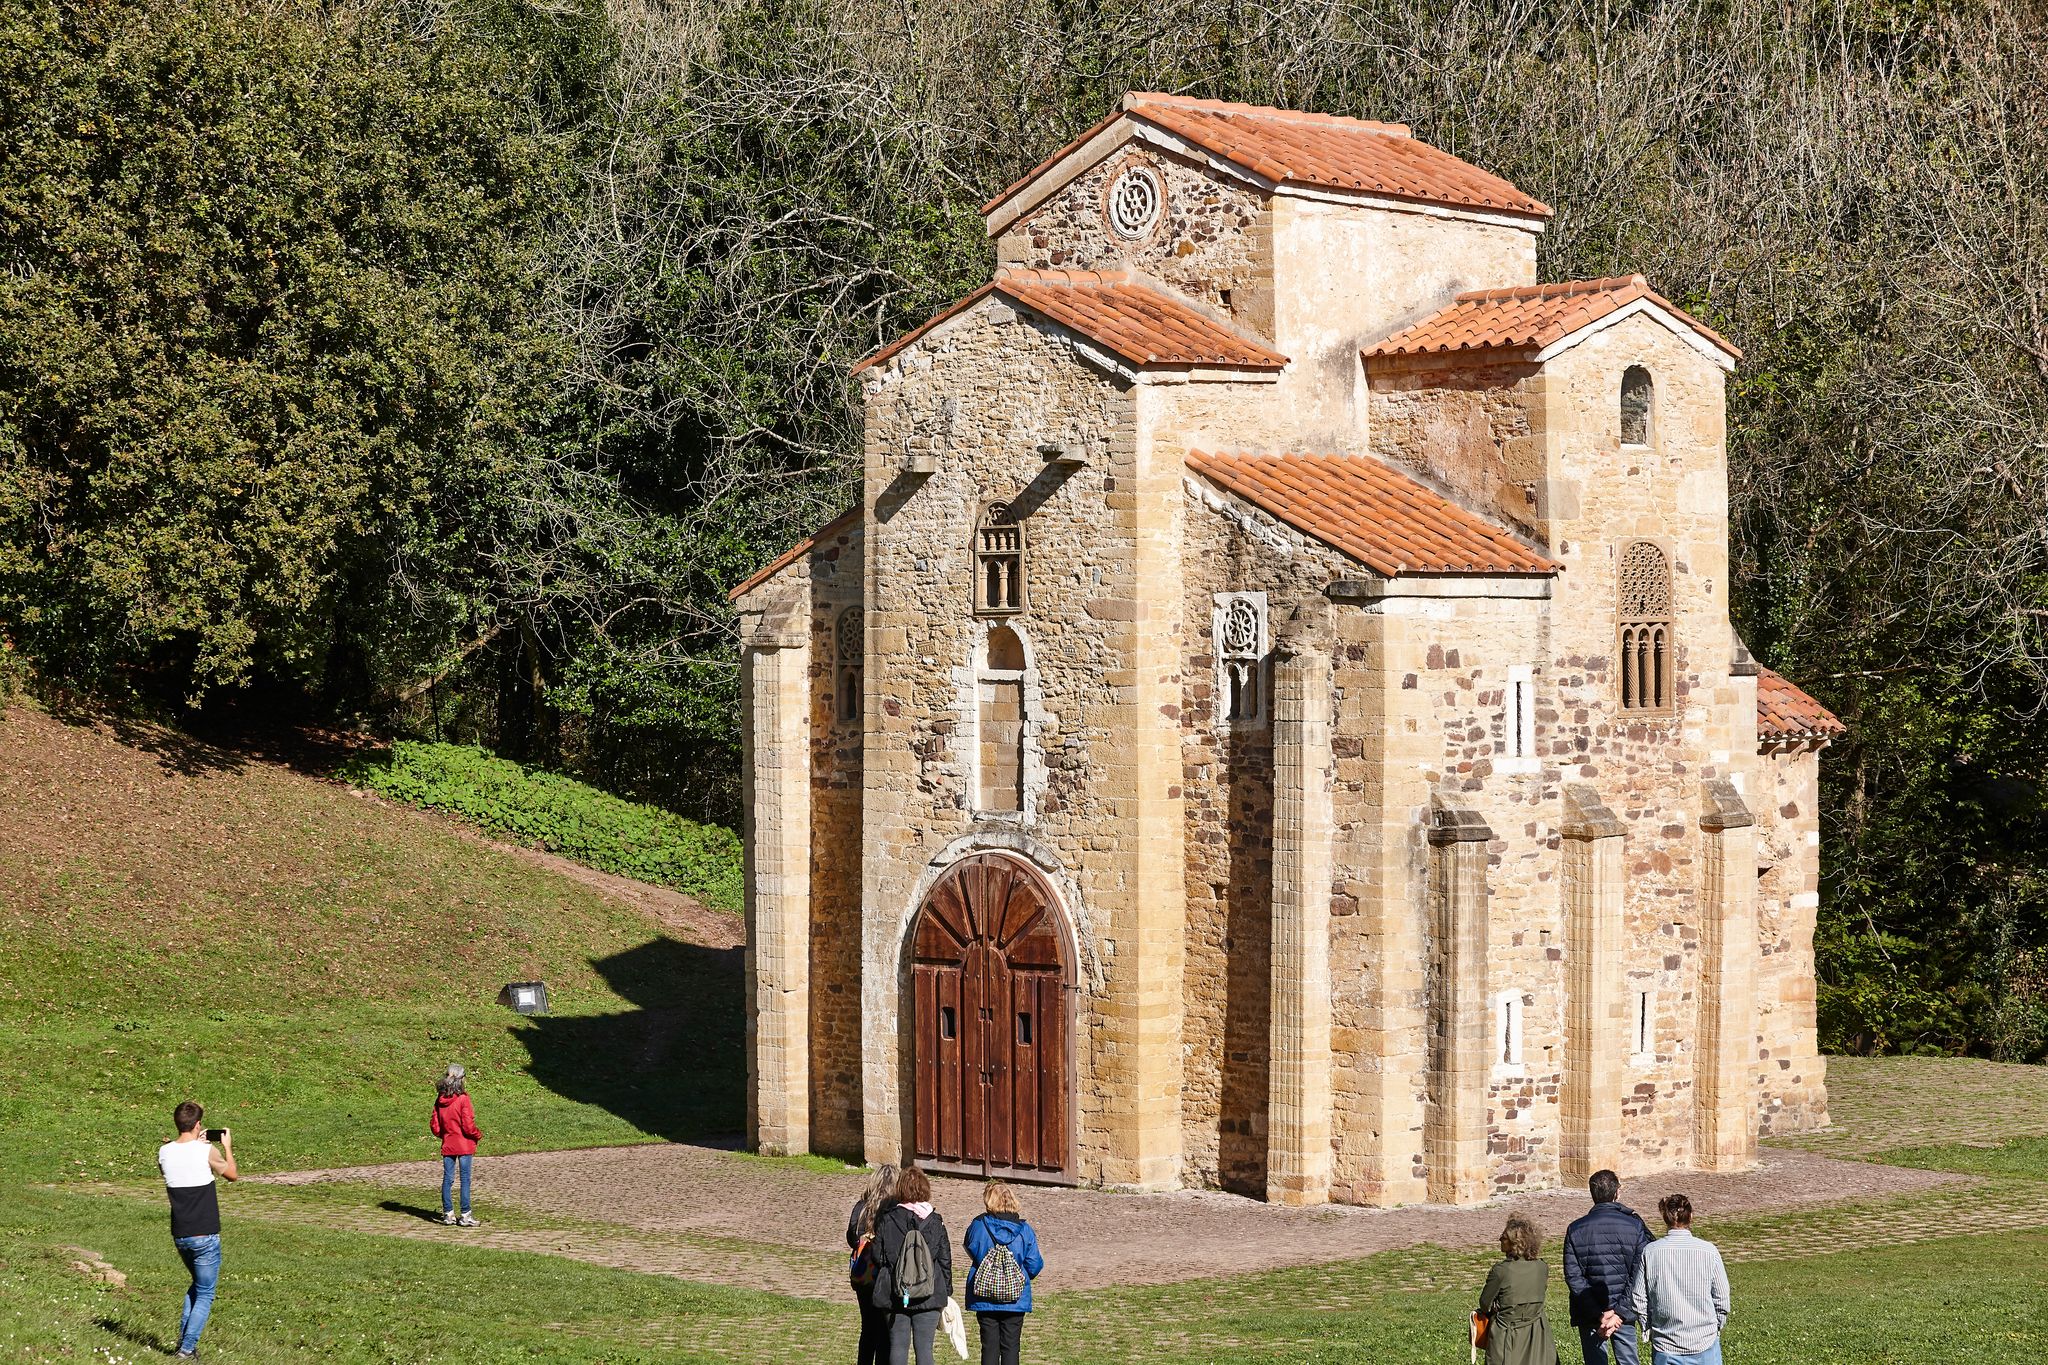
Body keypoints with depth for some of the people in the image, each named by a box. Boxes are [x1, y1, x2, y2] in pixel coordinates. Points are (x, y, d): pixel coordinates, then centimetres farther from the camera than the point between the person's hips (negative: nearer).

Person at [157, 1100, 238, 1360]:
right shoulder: (207, 1152, -14)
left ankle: (183, 1337, 16)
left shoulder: (164, 1152, -2)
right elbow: (233, 1174, 3)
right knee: (205, 1294, 5)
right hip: (205, 1236, -5)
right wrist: (227, 1147, 17)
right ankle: (187, 1348, -2)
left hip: (179, 1236, 5)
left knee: (197, 1285, 26)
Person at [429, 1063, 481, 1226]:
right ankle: (465, 1215, 2)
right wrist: (478, 1136, 2)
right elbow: (468, 1126, -16)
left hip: (447, 1145, 5)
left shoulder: (440, 1100, 0)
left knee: (447, 1179, 10)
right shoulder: (463, 1099, -16)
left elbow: (434, 1126, 4)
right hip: (464, 1145, -5)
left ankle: (448, 1213, 14)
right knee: (465, 1179, 1)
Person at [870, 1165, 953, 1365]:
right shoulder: (935, 1222, -1)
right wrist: (946, 1292, 12)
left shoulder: (886, 1220, 0)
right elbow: (945, 1260, 2)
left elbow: (878, 1257, 0)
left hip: (895, 1295, 1)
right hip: (928, 1296, -1)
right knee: (924, 1347, 0)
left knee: (898, 1345, 6)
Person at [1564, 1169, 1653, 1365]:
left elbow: (1573, 1277, -10)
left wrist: (1599, 1314, -13)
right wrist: (1618, 1313, -14)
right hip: (1624, 1311, 0)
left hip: (1589, 1316, 0)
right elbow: (1639, 1276, -12)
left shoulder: (1575, 1230, -5)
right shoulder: (1635, 1227, -7)